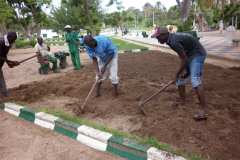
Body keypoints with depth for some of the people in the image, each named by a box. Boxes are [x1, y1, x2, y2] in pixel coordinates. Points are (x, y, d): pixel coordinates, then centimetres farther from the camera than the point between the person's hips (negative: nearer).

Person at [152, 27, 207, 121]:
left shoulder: (174, 42, -27)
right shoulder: (171, 39, 3)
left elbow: (184, 59, -22)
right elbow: (182, 56, 7)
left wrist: (178, 73, -12)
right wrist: (185, 69, -2)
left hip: (197, 54, -10)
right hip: (189, 55, 10)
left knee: (195, 80, -24)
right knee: (180, 78, 13)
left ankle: (203, 110, -24)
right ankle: (182, 101, 25)